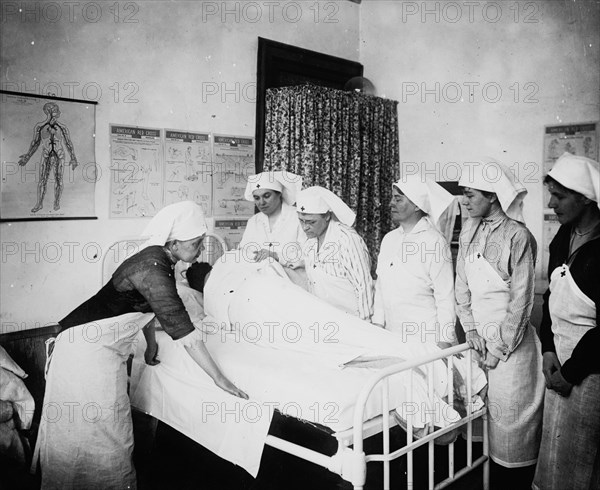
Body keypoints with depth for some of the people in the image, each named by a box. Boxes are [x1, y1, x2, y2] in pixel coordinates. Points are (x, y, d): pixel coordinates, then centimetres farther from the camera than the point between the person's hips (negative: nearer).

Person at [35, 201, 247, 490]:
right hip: (88, 349, -9)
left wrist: (151, 347, 25)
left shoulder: (156, 258, 3)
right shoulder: (153, 269, -26)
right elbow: (181, 329, -27)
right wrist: (219, 378, -22)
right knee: (102, 433, 1)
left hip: (101, 348, 9)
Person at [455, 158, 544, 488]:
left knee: (510, 416, 4)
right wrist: (471, 329, -1)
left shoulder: (517, 236, -13)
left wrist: (500, 348, -11)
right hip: (480, 336, 6)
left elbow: (521, 300, -13)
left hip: (510, 338, -6)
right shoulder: (469, 232, 6)